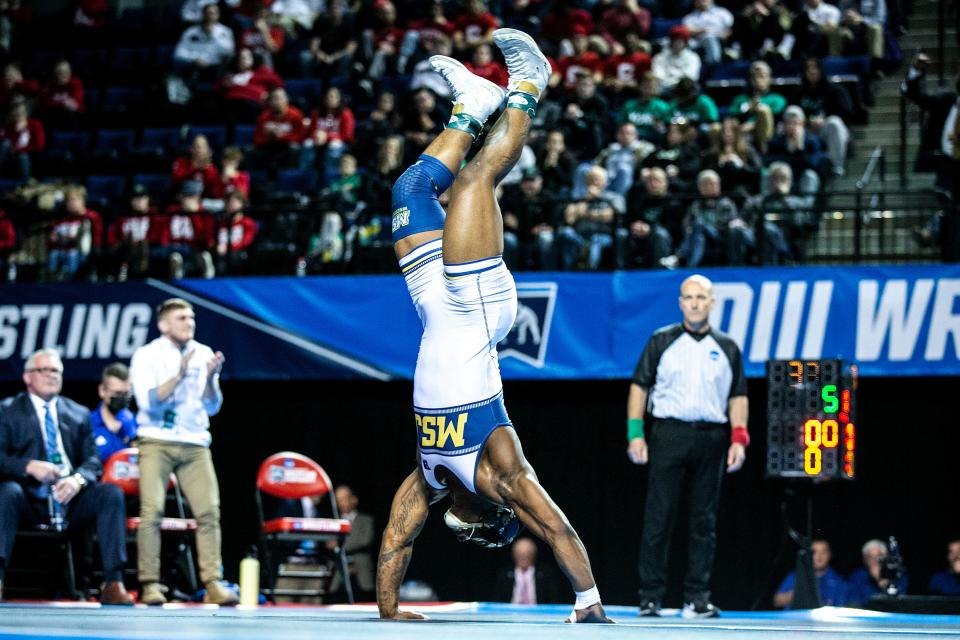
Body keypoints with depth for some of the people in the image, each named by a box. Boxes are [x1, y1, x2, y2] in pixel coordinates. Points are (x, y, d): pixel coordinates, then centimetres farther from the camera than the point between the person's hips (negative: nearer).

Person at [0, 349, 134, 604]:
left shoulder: (79, 414, 19)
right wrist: (30, 467, -23)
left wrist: (78, 479, -15)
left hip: (71, 501, 3)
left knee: (112, 492, -24)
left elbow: (93, 461, 9)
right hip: (30, 502, -3)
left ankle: (113, 584, -29)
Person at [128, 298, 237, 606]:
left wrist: (210, 377, -10)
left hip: (195, 443, 3)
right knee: (152, 511, -14)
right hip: (156, 442, -3)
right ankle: (150, 584, -9)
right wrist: (179, 375, -19)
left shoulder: (204, 354, 10)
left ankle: (213, 583, -9)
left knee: (209, 511, -8)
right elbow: (149, 401, -11)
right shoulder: (146, 355, 0)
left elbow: (212, 407, 8)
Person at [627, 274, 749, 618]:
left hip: (711, 437, 2)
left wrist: (739, 438, 1)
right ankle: (650, 596, -2)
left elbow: (738, 396, 12)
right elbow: (639, 386, 6)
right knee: (658, 517, -4)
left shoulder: (726, 348, 13)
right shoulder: (661, 341, 8)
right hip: (668, 433, -2)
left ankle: (697, 597, 5)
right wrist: (635, 433, -3)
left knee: (704, 521, 2)